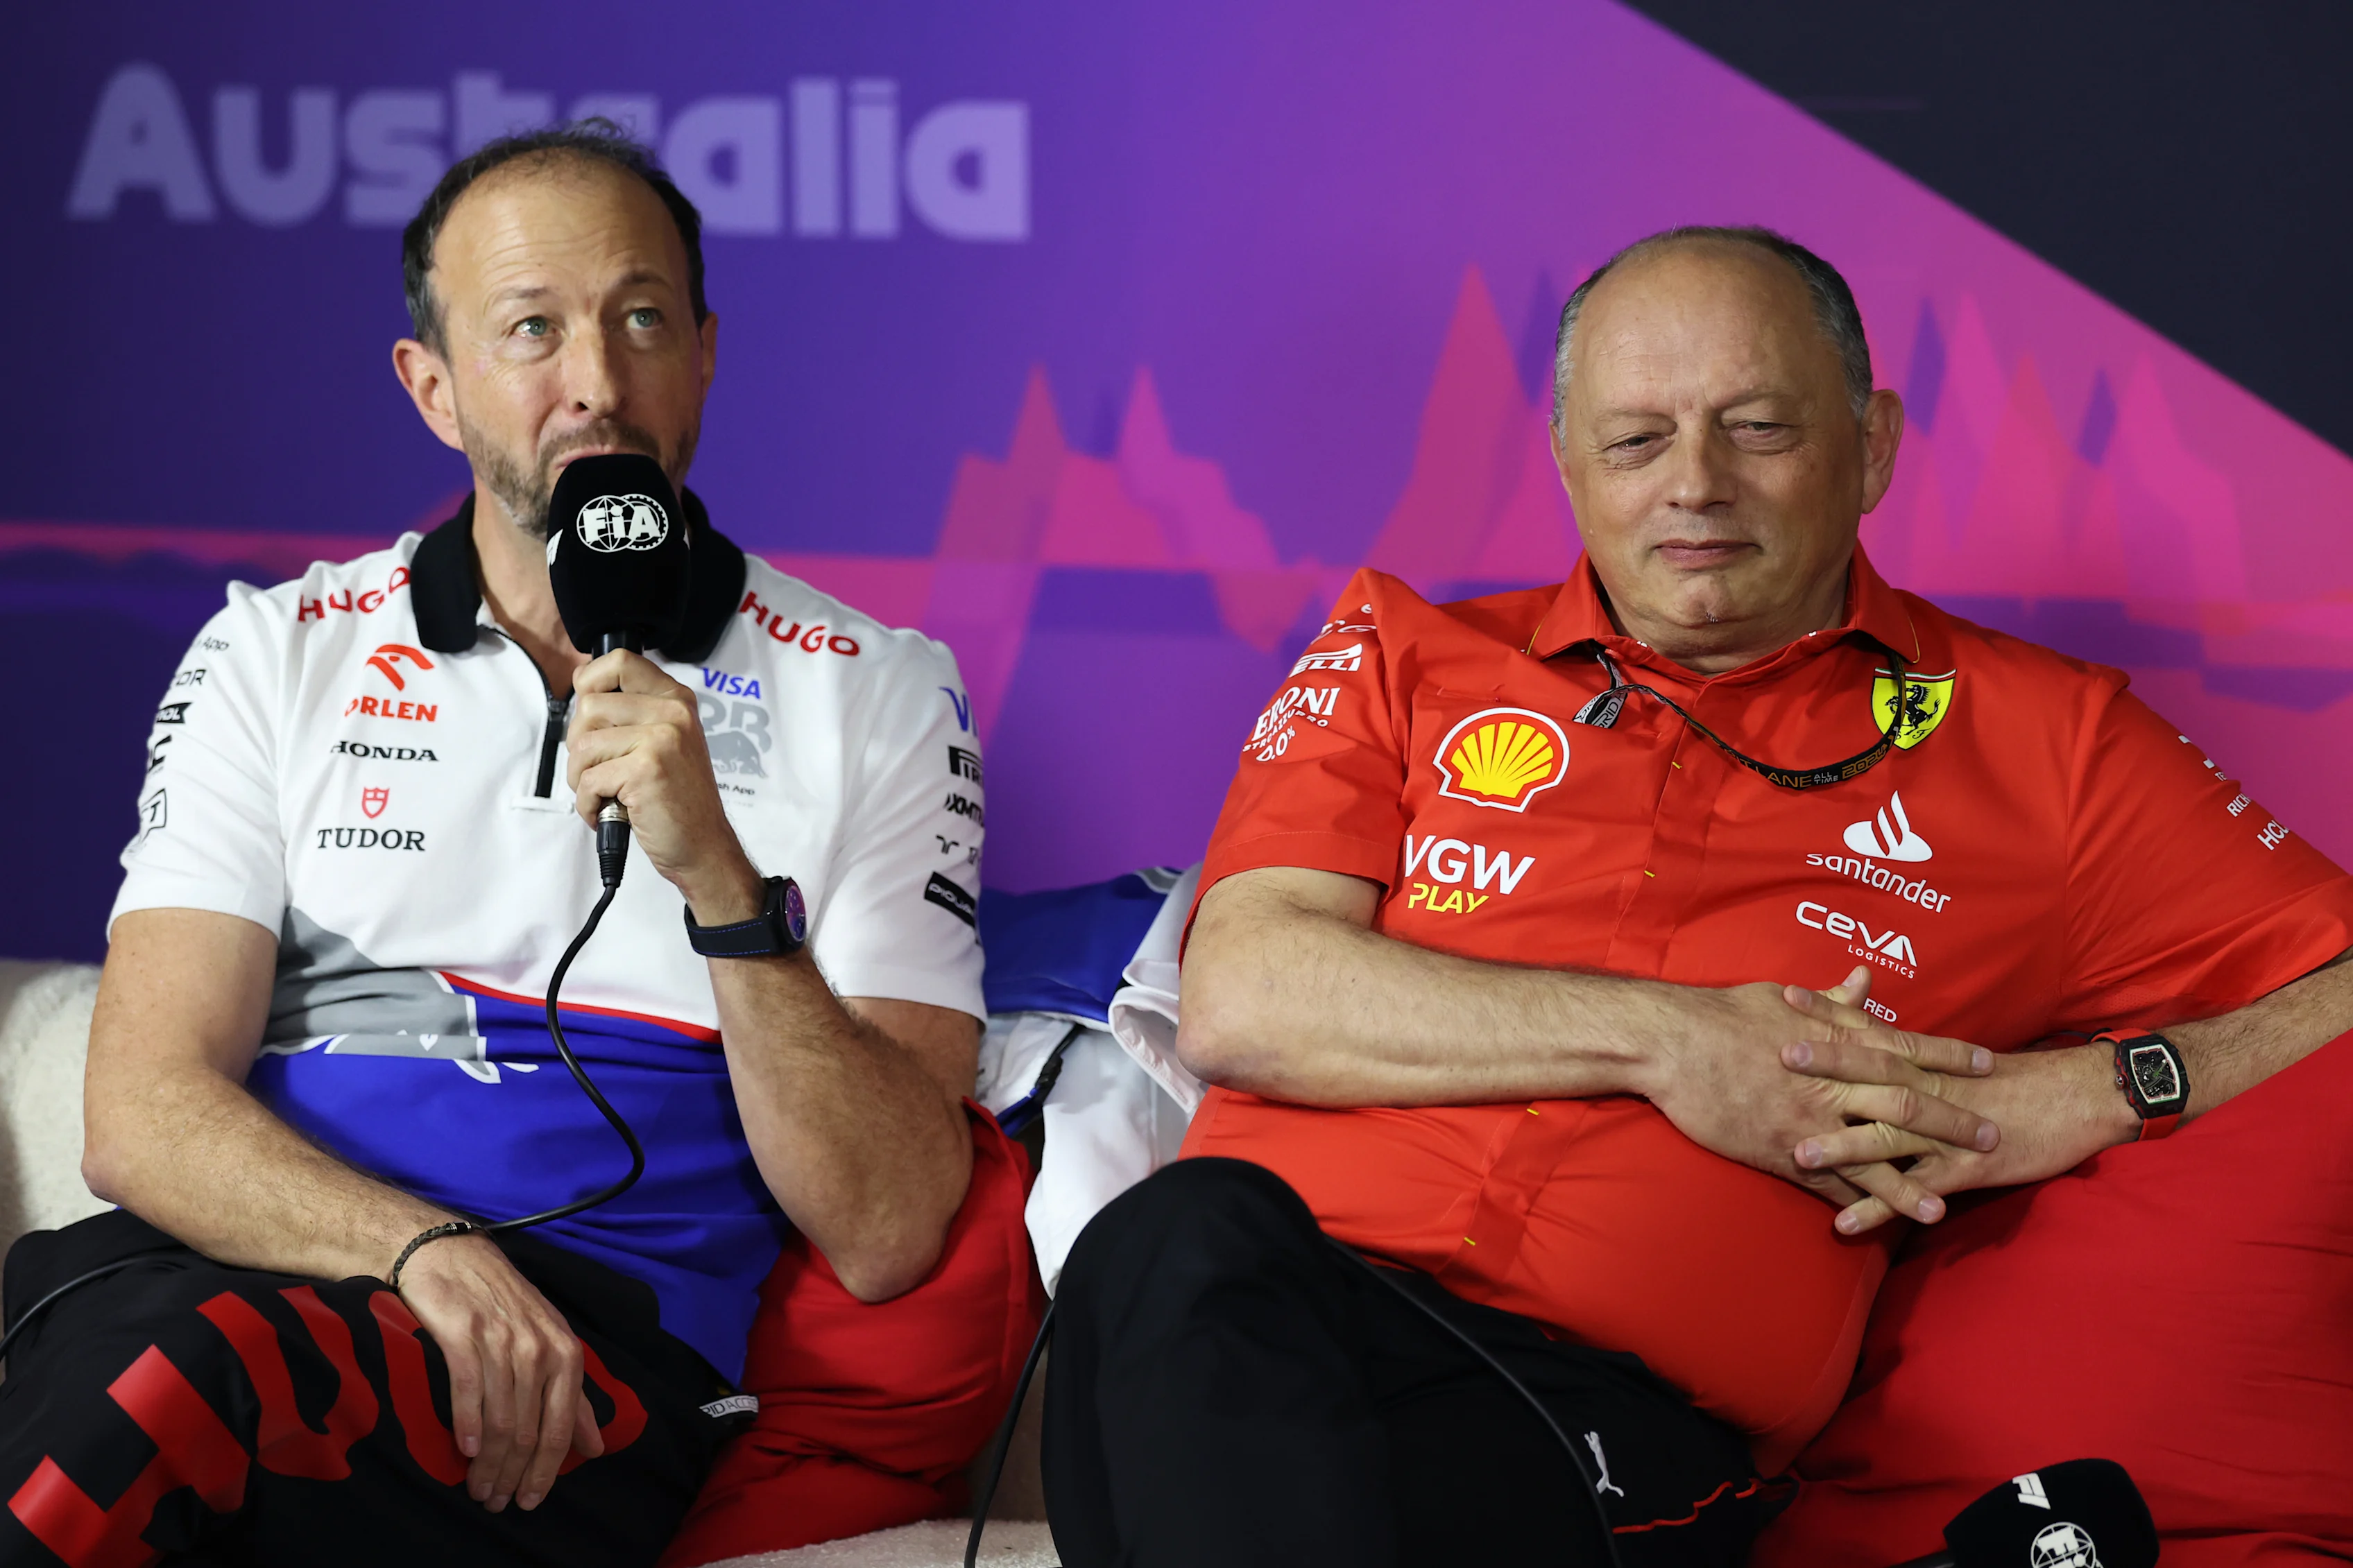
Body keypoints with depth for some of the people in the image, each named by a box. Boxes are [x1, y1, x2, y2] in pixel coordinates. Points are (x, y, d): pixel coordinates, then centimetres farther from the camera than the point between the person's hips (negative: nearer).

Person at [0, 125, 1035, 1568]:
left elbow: (886, 1238, 1)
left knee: (179, 1361, -34)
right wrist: (424, 1250, -16)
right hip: (254, 1269, 2)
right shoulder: (280, 653, 16)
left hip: (598, 1345, -2)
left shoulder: (876, 695, 10)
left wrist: (716, 874, -13)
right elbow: (144, 1111, 4)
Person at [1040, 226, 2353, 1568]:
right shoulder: (1404, 658, 21)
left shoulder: (2035, 740, 19)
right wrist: (1660, 1040, -3)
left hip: (1617, 1407, -2)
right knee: (1187, 1245, -37)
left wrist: (2084, 1099, -1)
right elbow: (1237, 1000, 6)